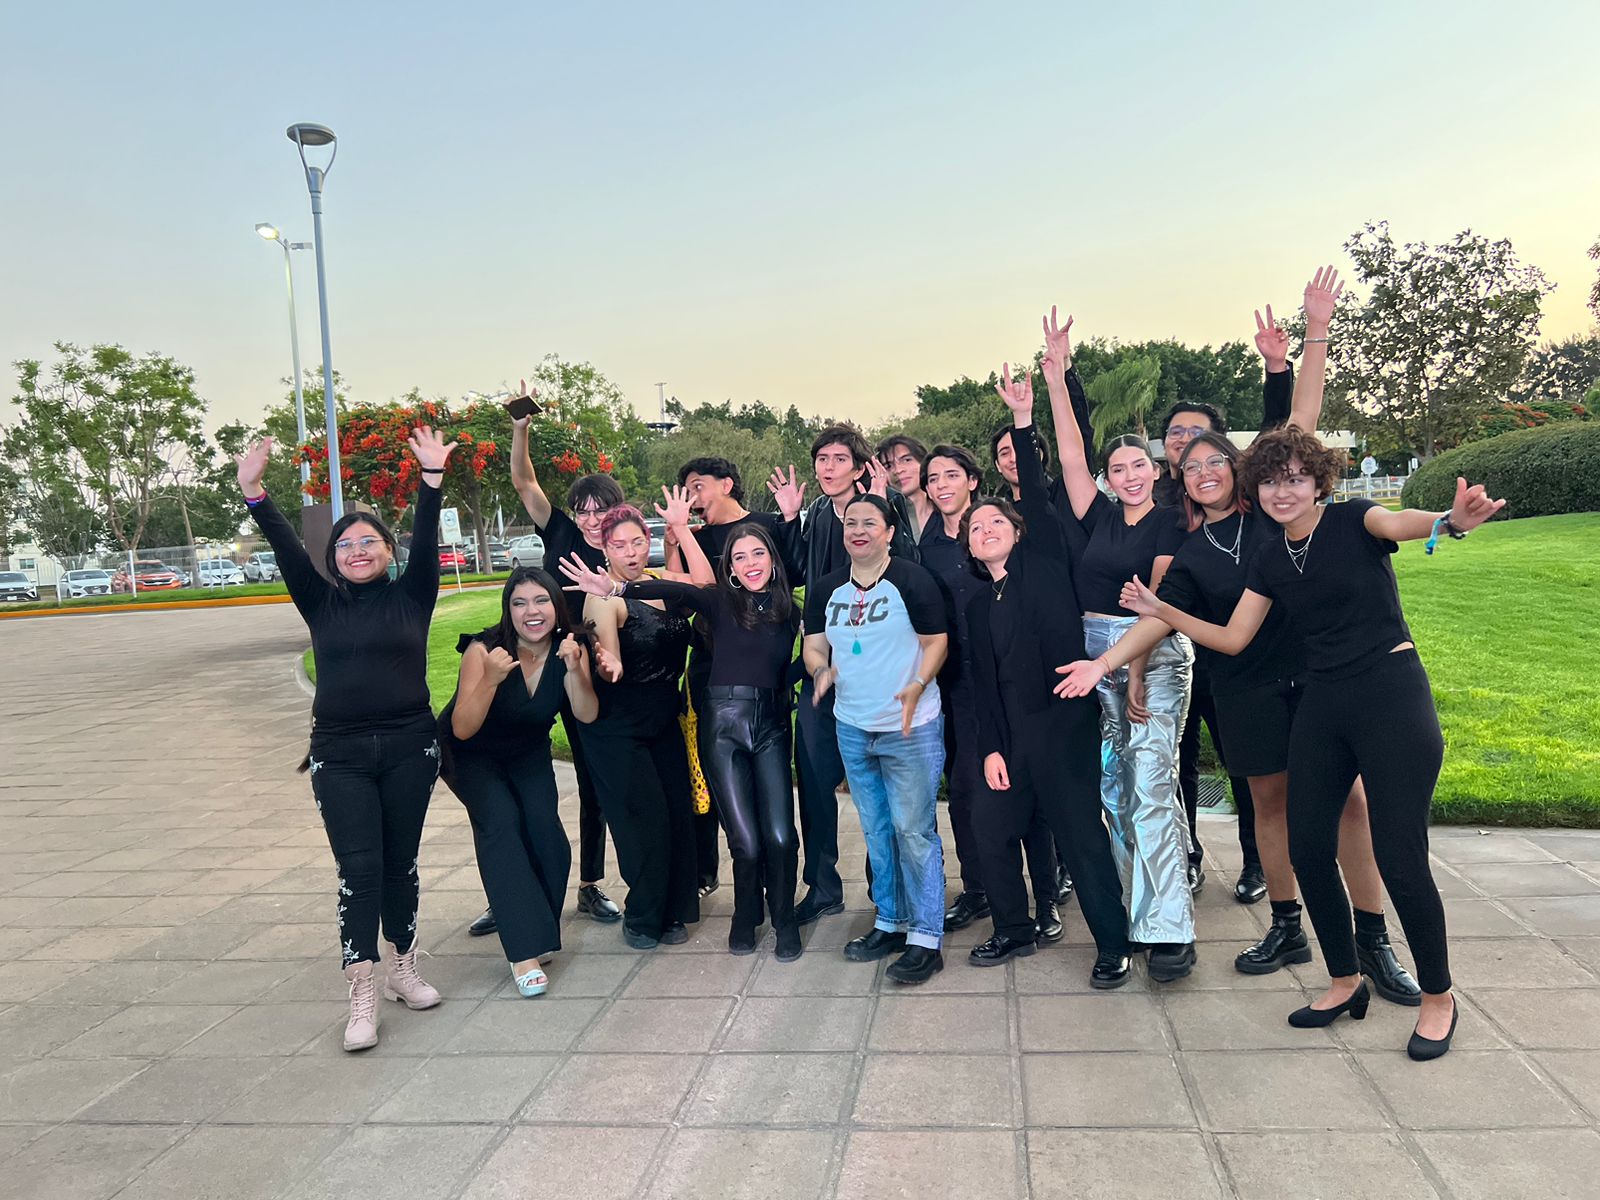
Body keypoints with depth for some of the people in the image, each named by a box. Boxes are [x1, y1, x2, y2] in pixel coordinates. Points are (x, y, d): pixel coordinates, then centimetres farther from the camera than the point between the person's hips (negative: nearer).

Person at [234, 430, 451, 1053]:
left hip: (409, 747, 0)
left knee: (401, 862, 9)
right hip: (340, 754, 0)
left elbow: (425, 539, -7)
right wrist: (254, 492, -16)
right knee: (359, 867, -6)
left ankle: (403, 967, 26)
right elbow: (287, 551, -4)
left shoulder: (411, 596, 4)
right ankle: (363, 995, -3)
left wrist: (431, 478, -18)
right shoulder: (322, 604, 7)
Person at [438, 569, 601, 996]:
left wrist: (574, 669, -40)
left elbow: (587, 715, -24)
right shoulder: (485, 649, -28)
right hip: (472, 755, -3)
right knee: (500, 821, -26)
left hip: (528, 753, 3)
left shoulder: (570, 646, -16)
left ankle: (535, 924, 10)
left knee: (545, 832, -17)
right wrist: (491, 678, -46)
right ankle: (524, 950, -26)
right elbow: (462, 730, -32)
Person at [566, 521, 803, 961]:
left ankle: (784, 921, 19)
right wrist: (617, 589, -35)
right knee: (746, 840, -3)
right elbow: (674, 591, -20)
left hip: (771, 727, 2)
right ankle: (745, 916, 26)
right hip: (724, 725, -2)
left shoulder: (788, 611, 9)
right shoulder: (720, 602, -1)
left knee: (779, 836, -6)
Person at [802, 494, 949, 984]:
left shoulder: (913, 581, -8)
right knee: (876, 831, 16)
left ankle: (926, 938, 6)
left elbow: (937, 642, -8)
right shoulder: (825, 590, 7)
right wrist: (821, 669, -13)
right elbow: (814, 645, 10)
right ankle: (890, 922, 30)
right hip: (852, 728, 6)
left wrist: (917, 685, -24)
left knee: (914, 830, -3)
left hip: (911, 728, -6)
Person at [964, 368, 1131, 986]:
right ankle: (1014, 929, 28)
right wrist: (991, 747, 4)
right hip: (1011, 730, 6)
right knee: (993, 826, 9)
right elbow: (983, 680, 12)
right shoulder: (978, 604, 15)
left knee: (1081, 832, -3)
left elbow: (1037, 495, -7)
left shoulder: (1044, 561, 4)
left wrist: (1023, 420, -11)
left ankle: (1113, 946, 11)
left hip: (1063, 720, -6)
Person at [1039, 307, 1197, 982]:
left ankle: (1168, 929, -9)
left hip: (1156, 655, -5)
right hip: (1093, 653, 5)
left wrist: (1139, 672, -16)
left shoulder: (1169, 526, -1)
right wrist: (1056, 377, -1)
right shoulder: (1098, 516, 11)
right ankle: (1135, 905, 19)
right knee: (1114, 785, 8)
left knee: (1151, 785, -11)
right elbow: (1070, 456, 4)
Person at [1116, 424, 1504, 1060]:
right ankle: (1346, 982, 27)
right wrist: (1160, 610, 5)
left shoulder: (1352, 520, -8)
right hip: (1321, 704, 6)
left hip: (1392, 696, -6)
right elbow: (1232, 638, 12)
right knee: (1308, 848, 6)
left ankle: (1438, 997, 20)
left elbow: (1397, 523, -32)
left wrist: (1450, 520, -54)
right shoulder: (1270, 558, 8)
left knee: (1399, 858, -4)